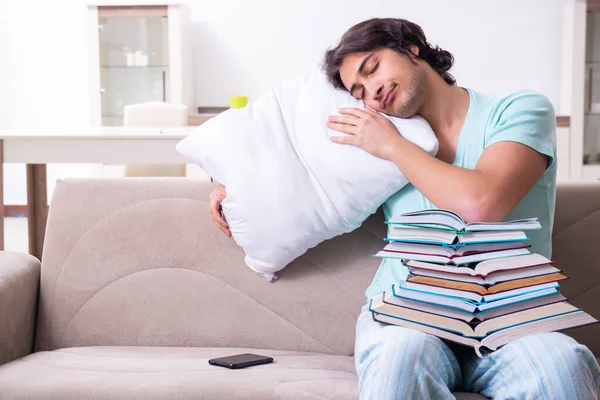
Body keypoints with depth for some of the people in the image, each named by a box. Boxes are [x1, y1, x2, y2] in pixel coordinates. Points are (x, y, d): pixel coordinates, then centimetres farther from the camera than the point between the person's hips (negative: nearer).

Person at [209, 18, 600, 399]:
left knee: (562, 366, -35)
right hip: (404, 315, 2)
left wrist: (392, 145, -4)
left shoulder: (521, 109, 3)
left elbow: (480, 204, -16)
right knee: (403, 351, -35)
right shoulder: (380, 142, 16)